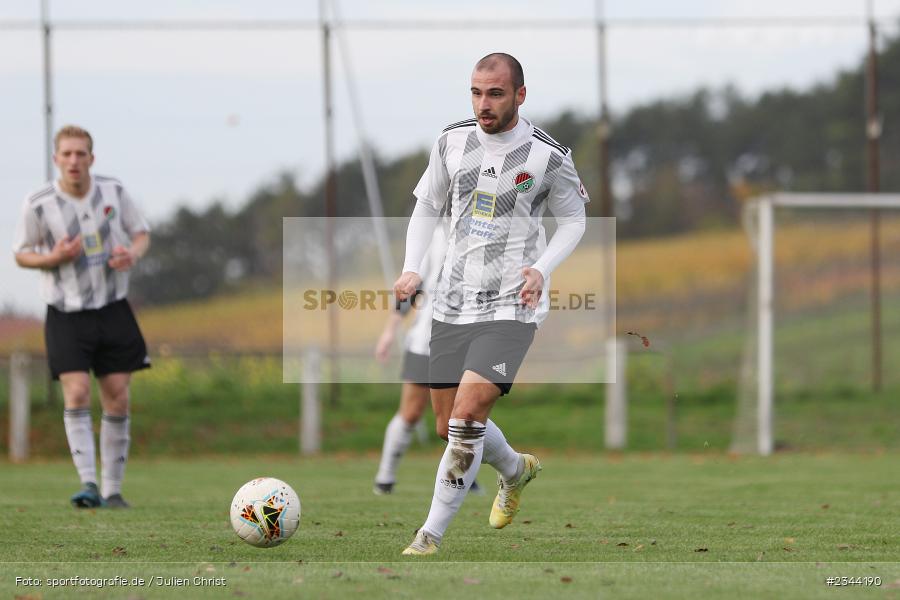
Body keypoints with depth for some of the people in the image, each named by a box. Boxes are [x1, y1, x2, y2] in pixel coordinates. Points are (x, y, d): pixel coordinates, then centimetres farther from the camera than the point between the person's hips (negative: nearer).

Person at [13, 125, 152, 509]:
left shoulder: (113, 192, -1)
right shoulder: (38, 205, -9)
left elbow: (141, 233, 11)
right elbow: (21, 253, 3)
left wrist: (133, 253, -12)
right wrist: (54, 258, -17)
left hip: (112, 310, 3)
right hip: (66, 315, -3)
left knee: (117, 401, 1)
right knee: (77, 395, -17)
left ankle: (112, 490, 10)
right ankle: (89, 486, -19)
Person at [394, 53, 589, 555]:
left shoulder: (549, 156, -8)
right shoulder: (452, 141, 2)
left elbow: (574, 220, 6)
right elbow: (427, 208, 16)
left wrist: (543, 269, -11)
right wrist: (413, 269, 1)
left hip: (511, 307, -5)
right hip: (453, 304, 5)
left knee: (467, 415, -20)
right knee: (451, 427, 11)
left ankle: (431, 536, -9)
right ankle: (516, 470, 43)